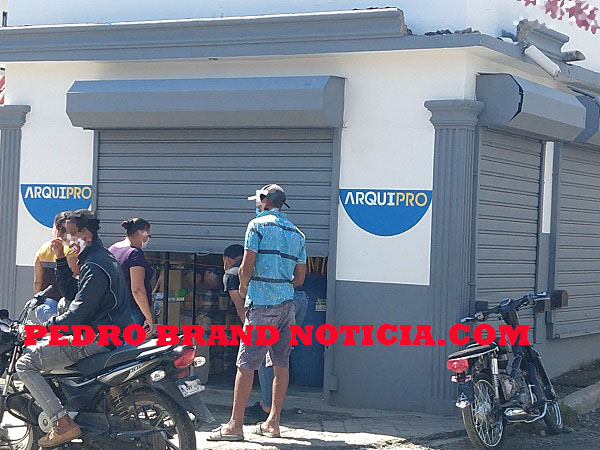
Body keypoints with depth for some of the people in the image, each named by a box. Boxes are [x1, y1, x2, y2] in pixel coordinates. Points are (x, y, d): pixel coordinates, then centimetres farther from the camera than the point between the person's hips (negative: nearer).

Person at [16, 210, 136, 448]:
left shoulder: (94, 267, -17)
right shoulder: (102, 257, 16)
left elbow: (77, 313, -23)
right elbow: (73, 294, 21)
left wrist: (40, 328, -16)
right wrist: (61, 260, 15)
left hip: (97, 339, -11)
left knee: (25, 363, -11)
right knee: (37, 348, 31)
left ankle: (63, 423, -19)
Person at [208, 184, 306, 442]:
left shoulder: (258, 225, -4)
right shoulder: (297, 233, 14)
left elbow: (246, 268, -9)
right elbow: (300, 277, 15)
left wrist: (243, 288, 9)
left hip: (261, 304, -7)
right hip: (287, 304, 7)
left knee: (246, 364, -5)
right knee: (281, 363, 8)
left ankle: (235, 425, -6)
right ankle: (273, 422, 11)